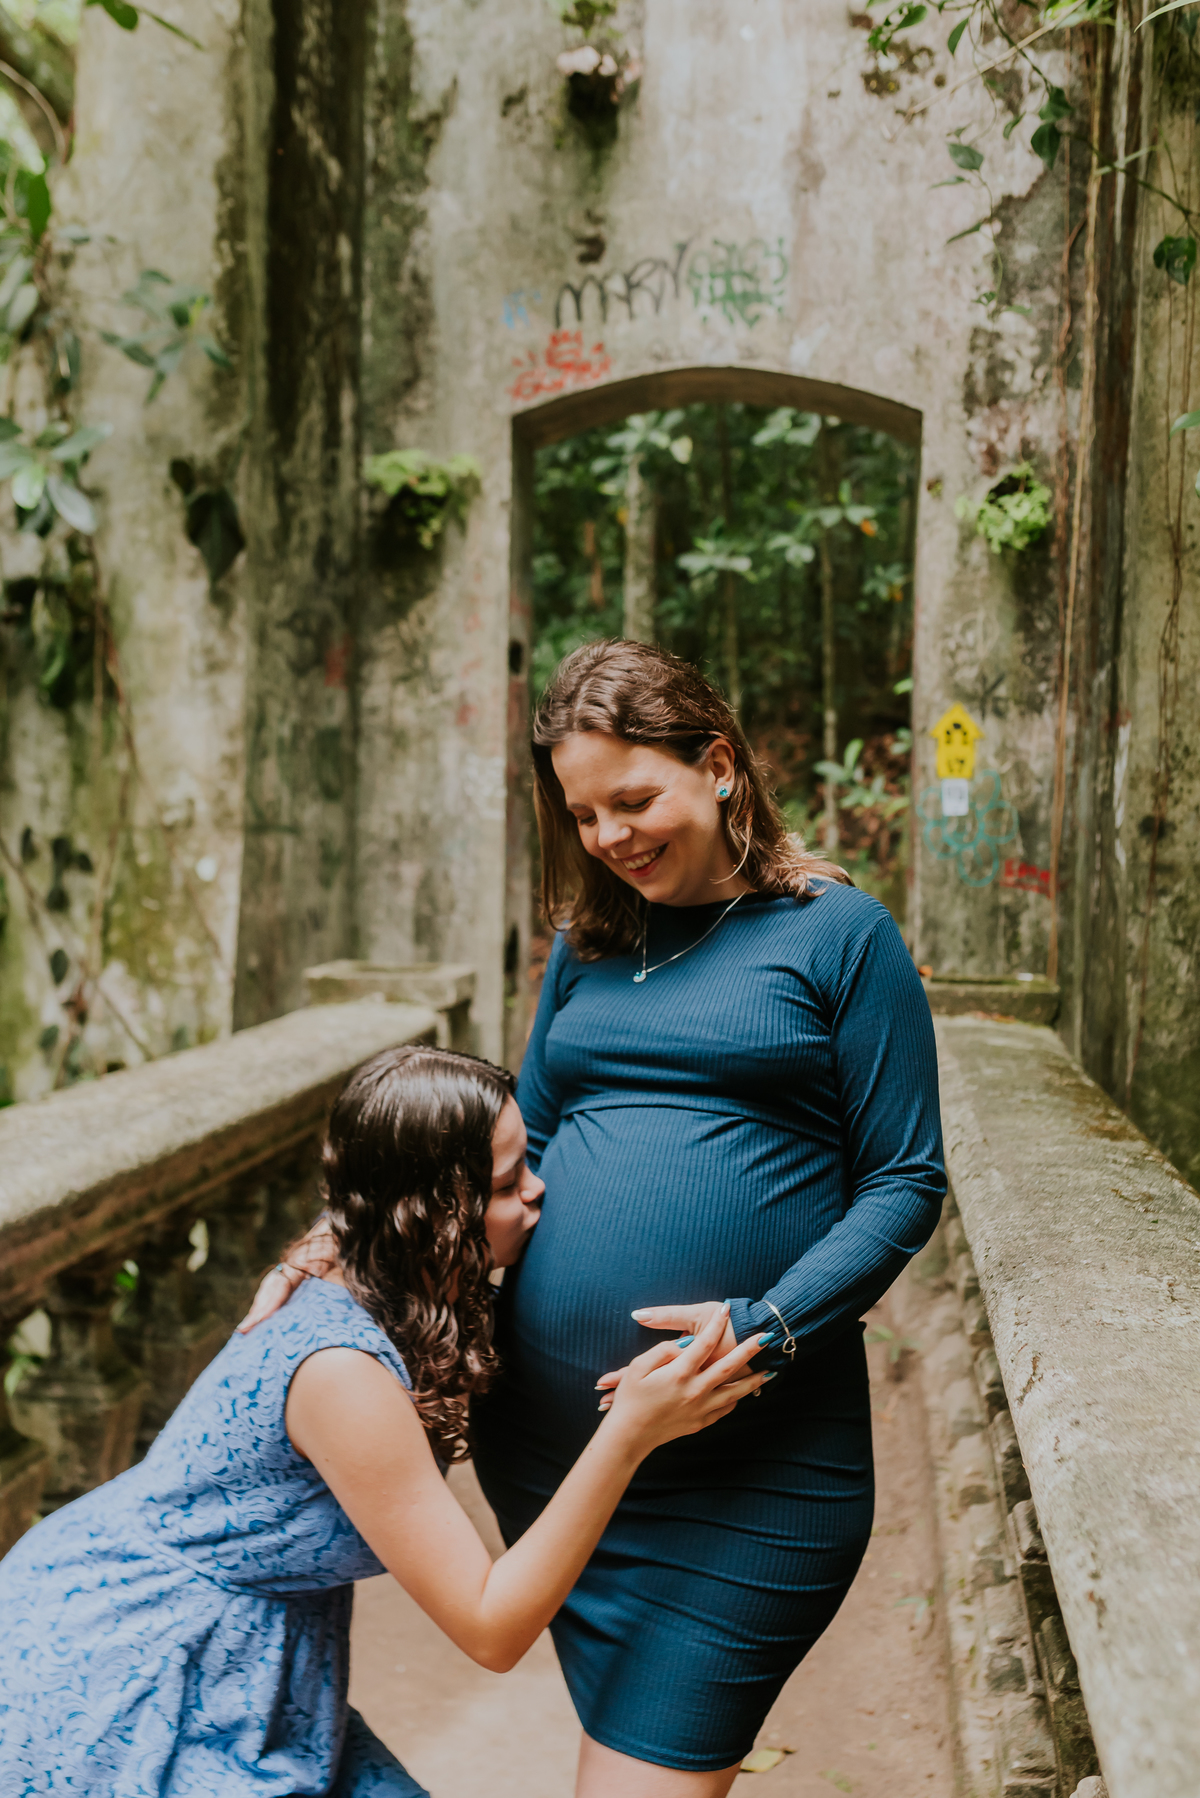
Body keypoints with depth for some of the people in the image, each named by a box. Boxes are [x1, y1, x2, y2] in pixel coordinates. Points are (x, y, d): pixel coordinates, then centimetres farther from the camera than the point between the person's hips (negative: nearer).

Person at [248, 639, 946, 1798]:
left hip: (747, 1470, -5)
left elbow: (905, 1182, -5)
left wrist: (765, 1329, -18)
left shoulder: (838, 934, -2)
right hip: (547, 1441, 5)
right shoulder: (589, 941, 12)